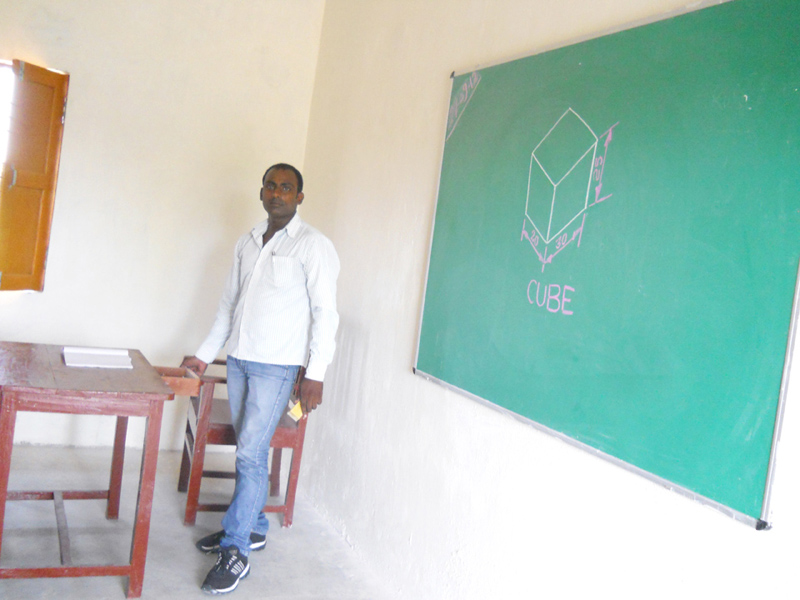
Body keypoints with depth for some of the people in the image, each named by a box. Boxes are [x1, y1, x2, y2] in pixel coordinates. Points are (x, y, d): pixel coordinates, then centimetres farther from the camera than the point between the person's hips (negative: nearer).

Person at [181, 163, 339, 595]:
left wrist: (315, 372, -17)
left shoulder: (312, 246, -7)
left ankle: (235, 552, 0)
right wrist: (205, 355, 17)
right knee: (249, 449, 13)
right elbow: (229, 303, 19)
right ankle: (253, 527, 28)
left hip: (277, 365, -6)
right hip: (239, 358, 6)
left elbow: (325, 311, -11)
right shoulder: (248, 242, 13)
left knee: (251, 453, -8)